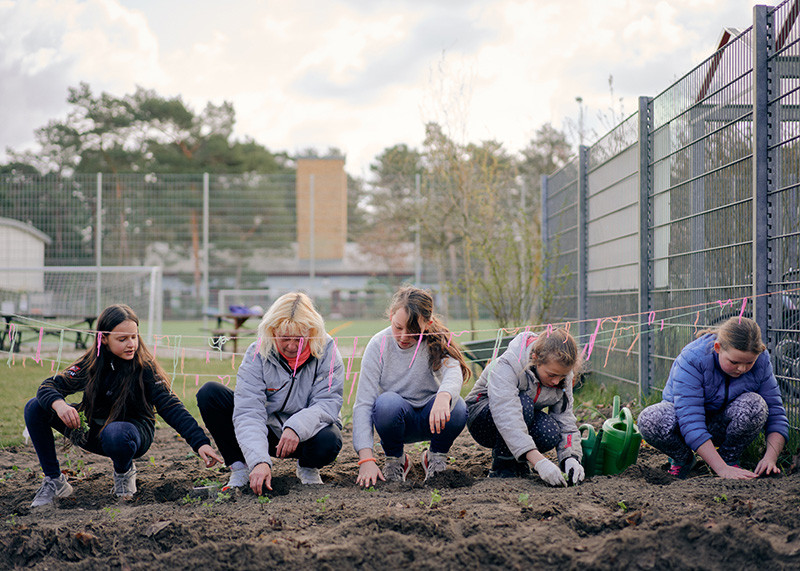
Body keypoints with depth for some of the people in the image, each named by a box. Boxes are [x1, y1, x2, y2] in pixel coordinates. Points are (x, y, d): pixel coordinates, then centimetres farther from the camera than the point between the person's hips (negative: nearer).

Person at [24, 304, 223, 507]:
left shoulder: (145, 368, -18)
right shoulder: (91, 363, -8)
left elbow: (171, 407, -26)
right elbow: (49, 386, -8)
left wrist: (200, 443, -40)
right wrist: (58, 404, -34)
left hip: (134, 433, -4)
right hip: (94, 433, 4)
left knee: (115, 433, -41)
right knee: (35, 408, -10)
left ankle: (124, 472, -4)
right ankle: (54, 481, 1)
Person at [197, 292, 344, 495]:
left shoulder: (326, 350, -15)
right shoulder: (257, 354, -16)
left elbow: (328, 402, -17)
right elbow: (249, 412, -25)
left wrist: (297, 427, -38)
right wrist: (259, 461, -41)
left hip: (307, 433, -1)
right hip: (267, 434, 1)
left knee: (328, 441, -39)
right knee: (209, 393, -18)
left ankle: (307, 467, 0)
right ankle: (240, 468, -8)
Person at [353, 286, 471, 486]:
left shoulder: (436, 342, -13)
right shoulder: (379, 345, -15)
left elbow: (453, 372, -34)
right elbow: (363, 404, -19)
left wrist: (443, 396, -59)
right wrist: (366, 459, -31)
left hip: (431, 419, 1)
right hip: (399, 420, 0)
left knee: (456, 408, -32)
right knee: (387, 402, -34)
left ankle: (436, 457, 0)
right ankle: (394, 460, -4)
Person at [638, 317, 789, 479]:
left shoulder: (761, 361, -18)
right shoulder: (692, 358, -32)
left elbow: (776, 413, -13)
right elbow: (690, 422, -38)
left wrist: (770, 457, -31)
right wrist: (721, 469, -45)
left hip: (724, 426, 2)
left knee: (755, 405, -32)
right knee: (649, 420, -35)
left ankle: (730, 459, -5)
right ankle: (683, 460, -3)